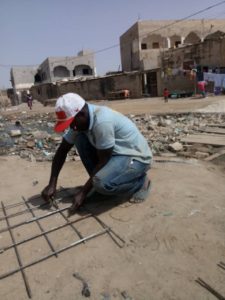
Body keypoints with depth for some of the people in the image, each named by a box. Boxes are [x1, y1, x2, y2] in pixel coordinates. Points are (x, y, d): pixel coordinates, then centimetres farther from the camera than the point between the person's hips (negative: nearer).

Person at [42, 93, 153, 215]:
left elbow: (103, 162, -24)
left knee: (102, 183, -32)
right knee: (79, 139, -9)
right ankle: (97, 182, 4)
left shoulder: (102, 121, -31)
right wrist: (52, 184, -6)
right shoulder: (79, 120, -4)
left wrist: (83, 192, -17)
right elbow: (62, 151, 0)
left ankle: (140, 182, -3)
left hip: (136, 157, -8)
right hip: (115, 153, 8)